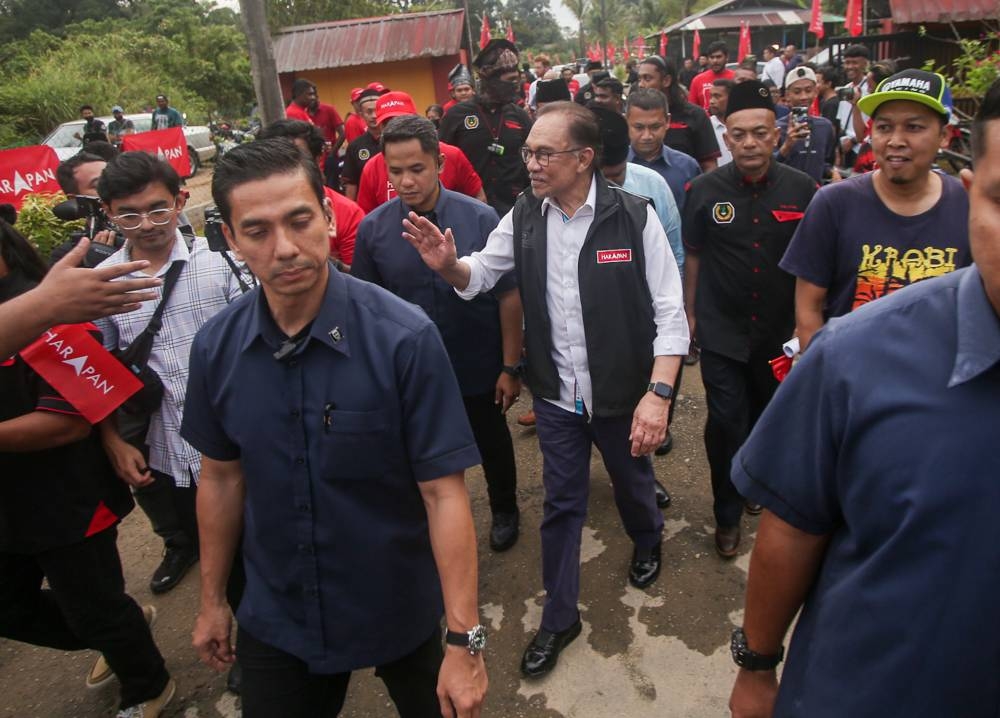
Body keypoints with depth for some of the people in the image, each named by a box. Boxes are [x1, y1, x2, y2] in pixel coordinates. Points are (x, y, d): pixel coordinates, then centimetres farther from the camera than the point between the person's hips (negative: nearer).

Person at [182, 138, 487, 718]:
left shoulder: (404, 338, -24)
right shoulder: (217, 347, -10)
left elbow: (443, 491, -21)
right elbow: (222, 476, 3)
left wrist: (465, 639, -21)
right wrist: (213, 599, 10)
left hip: (398, 611, -2)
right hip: (274, 618, 3)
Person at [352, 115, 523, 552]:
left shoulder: (480, 218, -16)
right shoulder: (373, 229, -11)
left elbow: (508, 297, -10)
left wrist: (511, 367, -9)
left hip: (480, 368, -1)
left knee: (492, 445, 21)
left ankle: (504, 511, 49)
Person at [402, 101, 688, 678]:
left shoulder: (633, 216, -16)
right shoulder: (524, 216, -5)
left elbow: (670, 313, -15)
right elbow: (480, 275, 6)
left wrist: (659, 393, -24)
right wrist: (450, 265, -18)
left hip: (623, 393, -2)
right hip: (556, 396, 2)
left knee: (633, 482, 23)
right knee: (562, 505, 14)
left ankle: (647, 540, 58)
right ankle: (560, 616, 32)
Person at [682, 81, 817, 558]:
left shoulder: (803, 190, -7)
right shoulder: (704, 190, -8)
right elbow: (693, 255, 3)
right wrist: (690, 311, 4)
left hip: (780, 331, 2)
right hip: (721, 331, -1)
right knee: (726, 424, 0)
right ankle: (728, 514, 20)